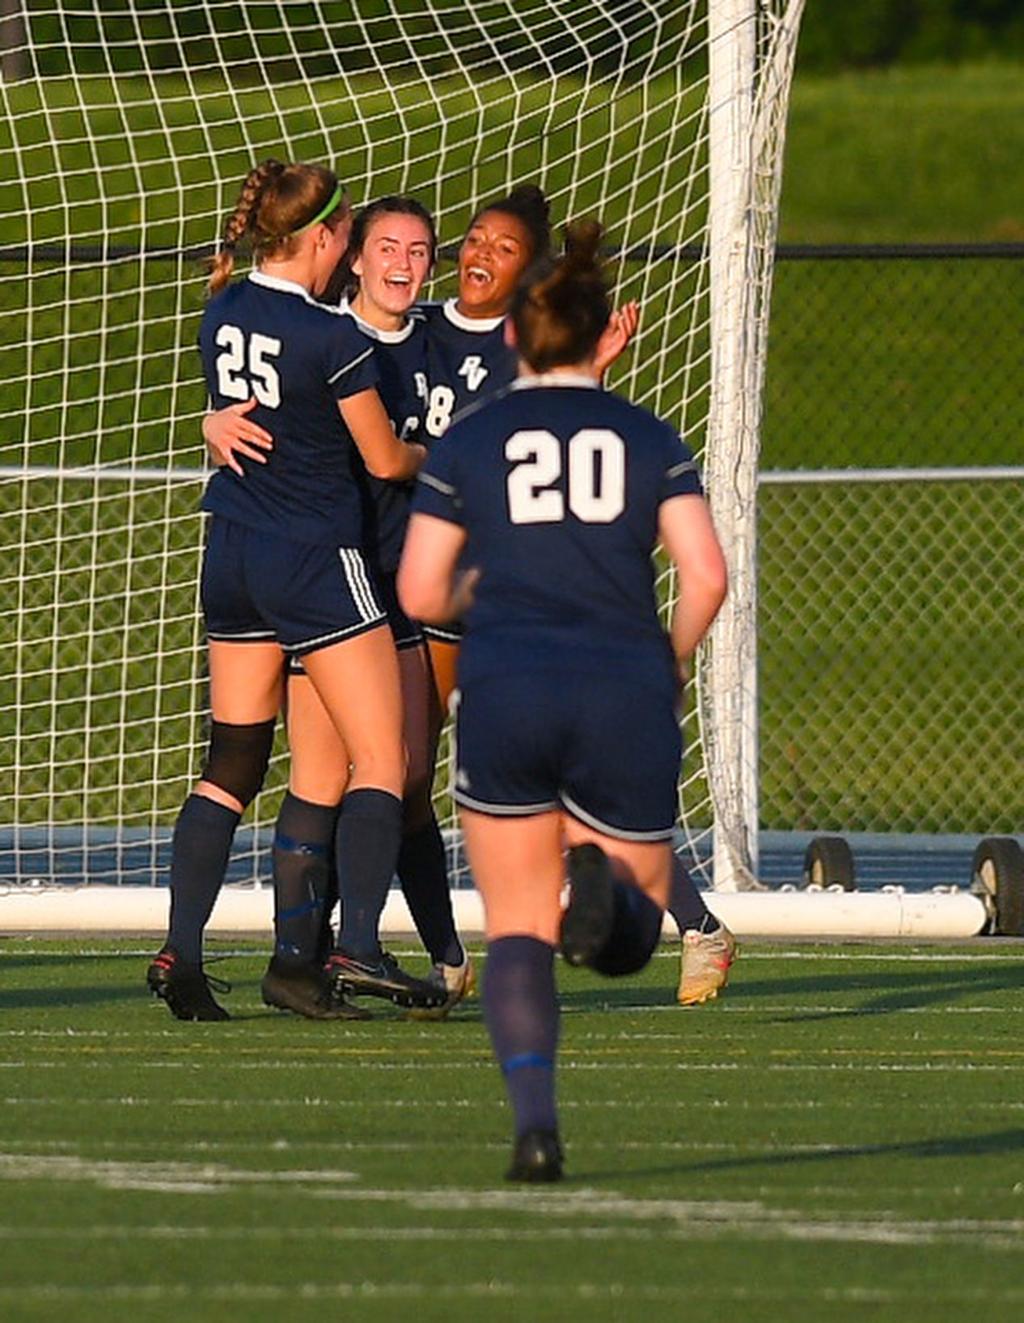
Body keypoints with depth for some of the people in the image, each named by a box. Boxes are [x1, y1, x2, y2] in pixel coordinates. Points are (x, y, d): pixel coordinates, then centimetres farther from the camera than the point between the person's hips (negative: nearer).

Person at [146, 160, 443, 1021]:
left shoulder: (224, 312, 3)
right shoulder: (330, 337, -16)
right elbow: (386, 460, -6)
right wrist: (437, 455, 14)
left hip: (233, 560, 7)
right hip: (317, 562, -7)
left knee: (232, 766, 9)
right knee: (381, 760, -1)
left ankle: (180, 952, 2)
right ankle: (360, 946, -13)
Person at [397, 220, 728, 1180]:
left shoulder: (467, 443, 6)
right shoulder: (649, 441, 7)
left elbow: (419, 594, 4)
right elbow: (706, 577, -4)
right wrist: (672, 662, 14)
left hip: (504, 700, 0)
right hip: (625, 703, 0)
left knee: (517, 934, 8)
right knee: (630, 938, 12)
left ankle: (534, 1119, -14)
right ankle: (603, 883, -25)